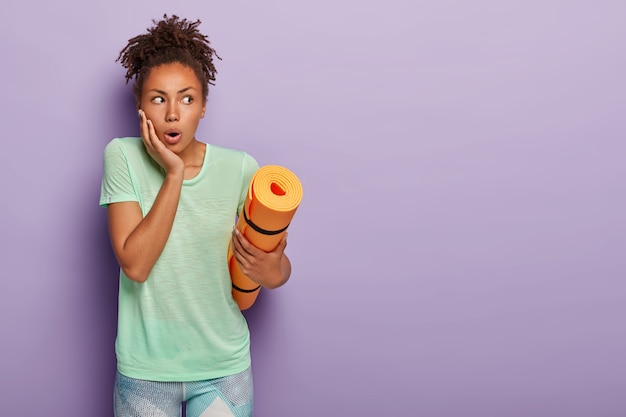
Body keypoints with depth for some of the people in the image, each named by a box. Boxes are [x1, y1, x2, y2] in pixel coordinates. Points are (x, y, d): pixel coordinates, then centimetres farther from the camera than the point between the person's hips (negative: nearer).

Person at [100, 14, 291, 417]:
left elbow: (279, 262, 0)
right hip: (145, 368, 0)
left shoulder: (239, 169, -9)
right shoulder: (123, 157, -10)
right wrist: (173, 174, -23)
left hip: (224, 365, 1)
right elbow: (134, 265, -19)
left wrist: (273, 273, -22)